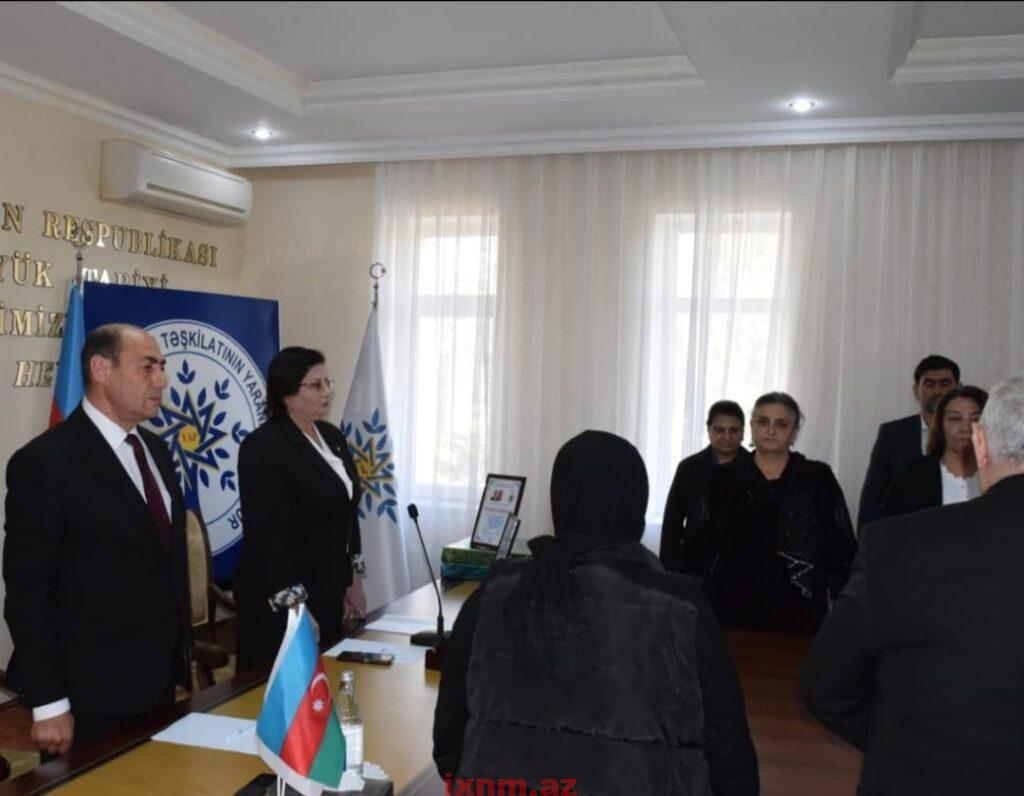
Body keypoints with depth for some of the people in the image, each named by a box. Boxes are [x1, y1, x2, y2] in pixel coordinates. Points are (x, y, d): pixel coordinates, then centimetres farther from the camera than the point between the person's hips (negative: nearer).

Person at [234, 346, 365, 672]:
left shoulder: (333, 437, 9)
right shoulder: (263, 447, -16)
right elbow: (269, 536, -19)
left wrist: (353, 579, 13)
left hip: (329, 591, 8)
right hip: (285, 599, -7)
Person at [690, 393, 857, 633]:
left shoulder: (818, 478, 4)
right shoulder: (727, 480, 8)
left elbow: (842, 547, 5)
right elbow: (703, 546, 11)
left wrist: (830, 590, -4)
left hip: (795, 613, -1)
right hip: (732, 610, 1)